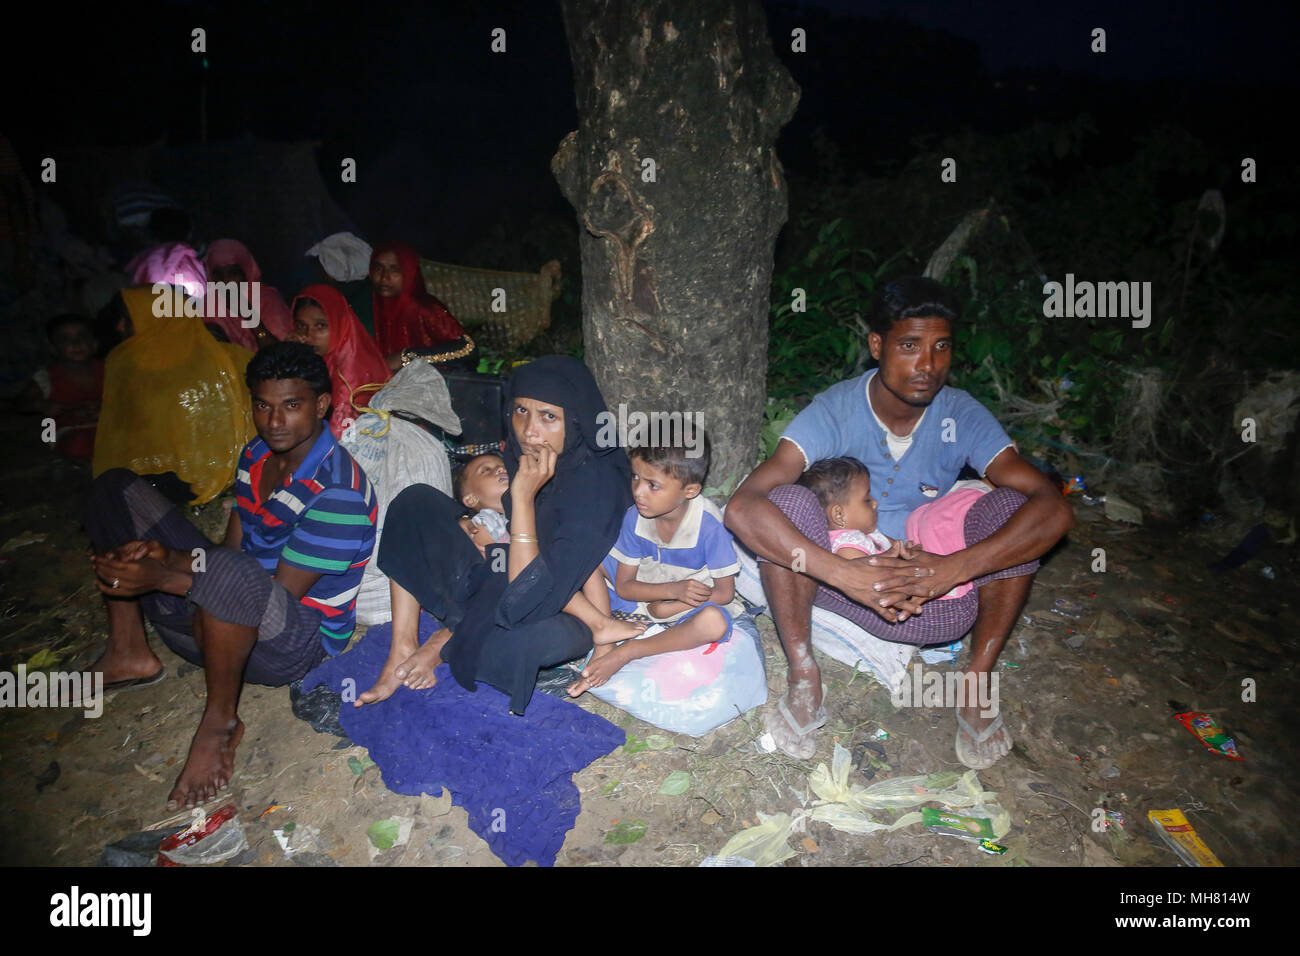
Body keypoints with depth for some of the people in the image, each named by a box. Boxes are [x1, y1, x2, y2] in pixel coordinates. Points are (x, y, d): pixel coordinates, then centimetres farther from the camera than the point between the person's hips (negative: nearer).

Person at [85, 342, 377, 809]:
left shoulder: (338, 490, -23)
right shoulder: (256, 454, 3)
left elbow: (282, 592, -24)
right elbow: (232, 546, 5)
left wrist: (163, 577, -26)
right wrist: (170, 558, -17)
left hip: (298, 643, -8)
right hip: (219, 619, 9)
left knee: (230, 573, -45)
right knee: (115, 489, 13)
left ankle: (221, 721, -17)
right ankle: (129, 655, 4)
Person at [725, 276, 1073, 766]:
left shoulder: (962, 417, -12)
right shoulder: (834, 412, -20)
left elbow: (1055, 509, -23)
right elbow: (742, 507, -34)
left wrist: (954, 568, -39)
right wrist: (845, 574, -44)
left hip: (934, 587, 2)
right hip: (837, 575, -2)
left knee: (1010, 505, -21)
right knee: (785, 500, -30)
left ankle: (976, 684, -9)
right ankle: (804, 678, -15)